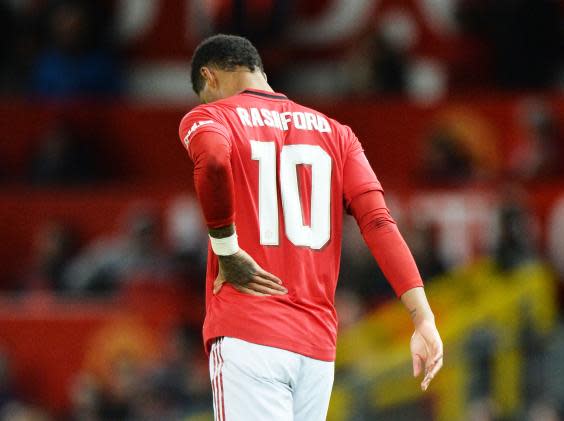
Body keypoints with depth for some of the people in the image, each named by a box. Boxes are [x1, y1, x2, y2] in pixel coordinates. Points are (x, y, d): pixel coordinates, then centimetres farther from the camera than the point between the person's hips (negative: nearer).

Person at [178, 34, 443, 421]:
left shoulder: (208, 118, 5)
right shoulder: (334, 132, 18)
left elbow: (213, 159, -21)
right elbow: (378, 221, 4)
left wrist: (225, 250, -9)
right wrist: (424, 319, -5)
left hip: (247, 335, -5)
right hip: (318, 342, 5)